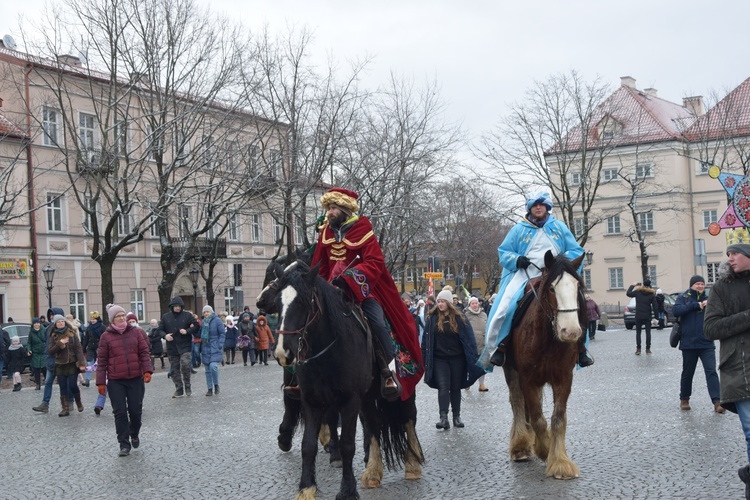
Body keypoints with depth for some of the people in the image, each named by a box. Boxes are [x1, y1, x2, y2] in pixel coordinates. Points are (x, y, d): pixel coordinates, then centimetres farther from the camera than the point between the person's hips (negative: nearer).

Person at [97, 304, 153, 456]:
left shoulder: (136, 332, 4)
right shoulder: (106, 336, 1)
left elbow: (144, 353, 4)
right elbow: (102, 360, 1)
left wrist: (147, 370, -9)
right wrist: (101, 382, -2)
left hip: (136, 378, 1)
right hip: (115, 381, -1)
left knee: (135, 410, 7)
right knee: (120, 413, -2)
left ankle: (134, 435, 33)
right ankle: (124, 444, 6)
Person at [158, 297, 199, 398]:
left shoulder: (187, 316, 2)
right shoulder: (166, 317, 7)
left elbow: (196, 327, 2)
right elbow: (160, 330, 11)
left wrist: (187, 331, -15)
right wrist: (165, 335, -10)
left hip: (185, 346, -3)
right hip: (172, 347, 3)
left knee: (185, 365, -20)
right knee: (174, 369, 6)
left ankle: (187, 386, -1)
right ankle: (179, 390, 17)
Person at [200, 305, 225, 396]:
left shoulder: (217, 320, -4)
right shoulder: (203, 322, 12)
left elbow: (222, 334, -5)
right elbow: (200, 334, 20)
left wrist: (220, 345, -12)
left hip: (215, 348, -5)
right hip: (205, 348, 6)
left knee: (213, 366, -21)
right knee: (208, 370, 7)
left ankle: (216, 385, -2)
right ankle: (210, 389, 14)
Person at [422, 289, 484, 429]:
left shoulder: (459, 318, -2)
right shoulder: (432, 318, -1)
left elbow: (469, 339, 0)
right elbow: (426, 340, 3)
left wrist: (473, 358, -4)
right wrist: (424, 359, 0)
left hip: (457, 358, 1)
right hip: (439, 359, -1)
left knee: (456, 387, 9)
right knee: (443, 387, -11)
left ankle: (457, 416, 19)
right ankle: (443, 417, -16)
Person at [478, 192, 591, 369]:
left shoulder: (559, 227, 15)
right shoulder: (519, 229, 12)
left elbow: (576, 250, 14)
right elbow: (503, 252, 11)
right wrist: (516, 260, -10)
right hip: (525, 274, -1)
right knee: (505, 307, -21)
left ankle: (580, 348, 0)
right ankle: (500, 347, -9)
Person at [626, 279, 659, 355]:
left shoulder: (638, 292, -4)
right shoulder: (652, 294, -3)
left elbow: (628, 293, 9)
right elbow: (655, 307, -4)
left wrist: (632, 286, 20)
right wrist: (656, 317, 1)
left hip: (638, 316, 0)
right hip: (647, 316, 0)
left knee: (638, 332, 7)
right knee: (648, 332, 6)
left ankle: (638, 349, 2)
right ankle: (648, 349, 5)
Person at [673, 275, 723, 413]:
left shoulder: (708, 298, 7)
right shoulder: (684, 297, 2)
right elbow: (676, 310, -15)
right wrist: (696, 305, -17)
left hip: (706, 343, 1)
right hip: (689, 343, -1)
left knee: (711, 371, -10)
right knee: (687, 372, 12)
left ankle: (717, 402, -12)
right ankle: (684, 399, 29)